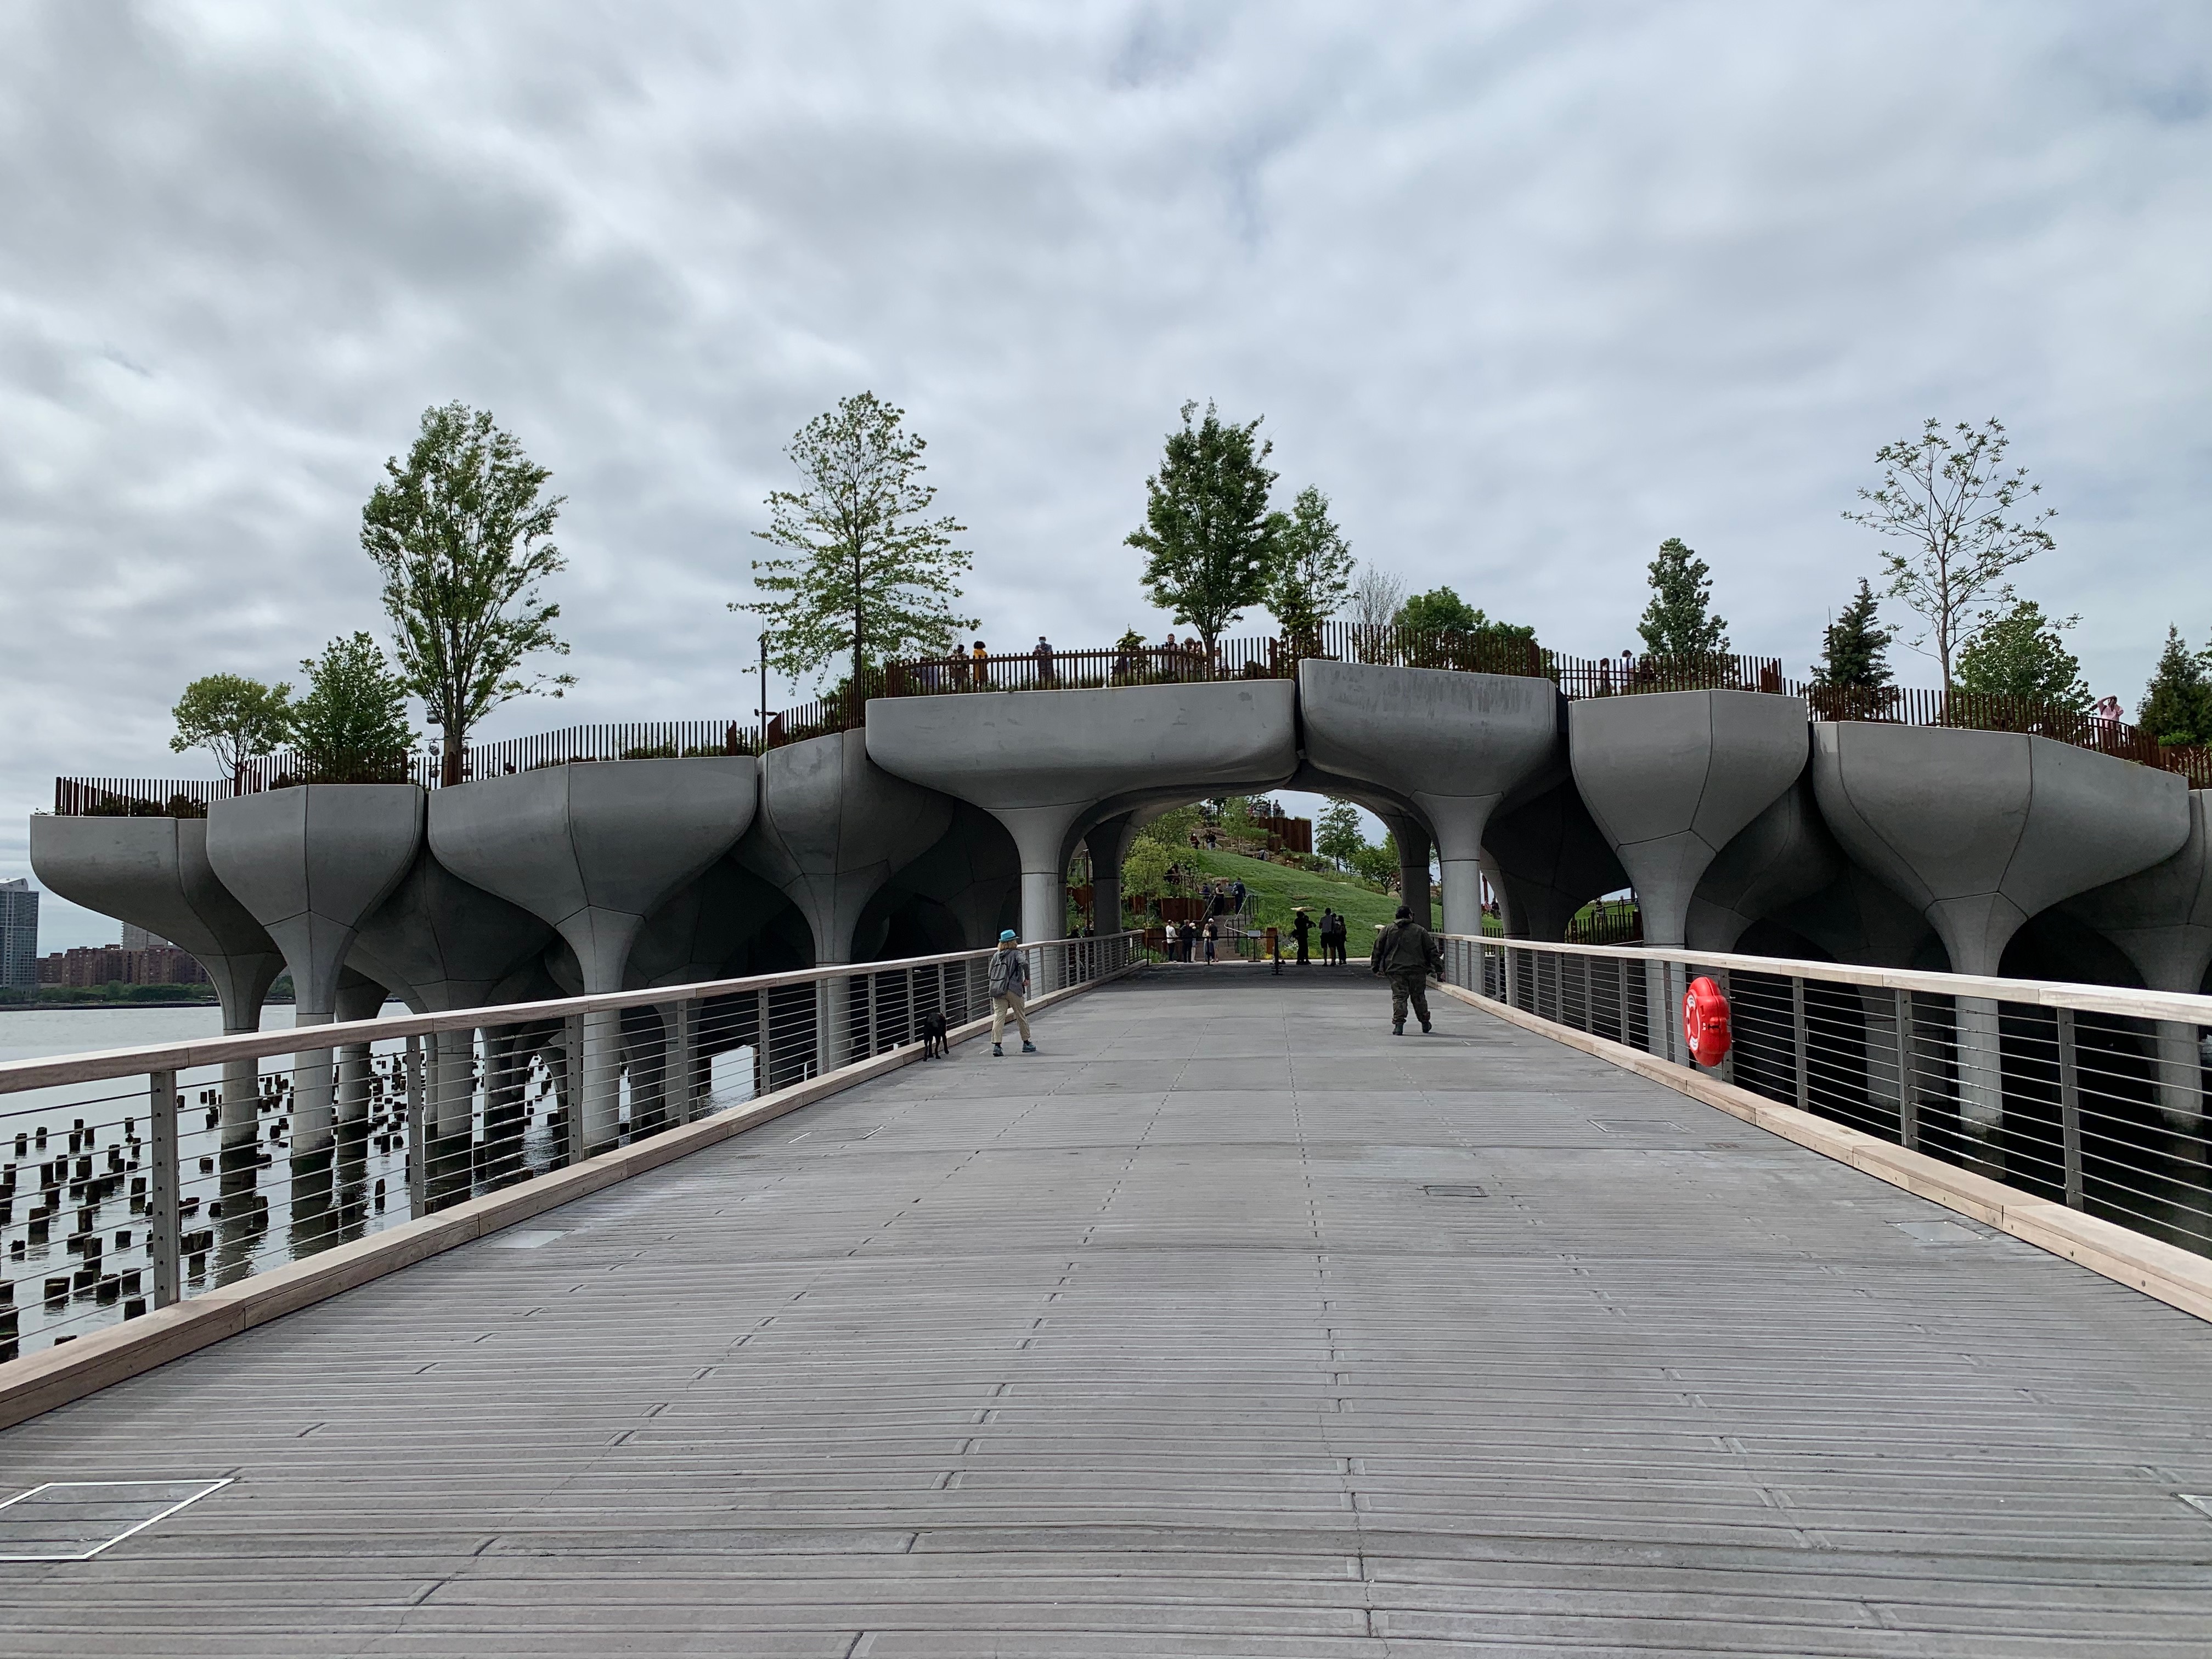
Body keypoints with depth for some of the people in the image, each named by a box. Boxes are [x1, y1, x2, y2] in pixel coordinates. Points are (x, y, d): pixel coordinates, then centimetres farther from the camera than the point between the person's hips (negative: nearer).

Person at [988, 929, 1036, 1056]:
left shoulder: (996, 955, 13)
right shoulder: (1016, 953, -1)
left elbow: (990, 973, 12)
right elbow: (1024, 963, -20)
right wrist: (1027, 978, -9)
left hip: (997, 990, 3)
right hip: (1014, 989, -3)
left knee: (999, 1016, -2)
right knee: (1021, 1016, 11)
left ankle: (997, 1044, -14)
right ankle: (1026, 1043, 21)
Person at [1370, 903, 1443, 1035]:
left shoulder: (1387, 930, 7)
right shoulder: (1420, 931, 6)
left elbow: (1378, 949, 8)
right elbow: (1432, 950, 7)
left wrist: (1375, 967, 14)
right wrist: (1438, 967, 10)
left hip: (1396, 970, 0)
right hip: (1417, 970, 0)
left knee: (1399, 997, 0)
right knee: (1419, 997, 13)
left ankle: (1399, 1024, -12)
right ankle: (1425, 1023, 24)